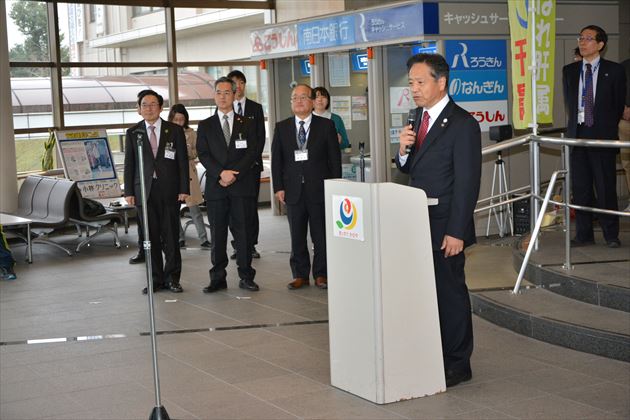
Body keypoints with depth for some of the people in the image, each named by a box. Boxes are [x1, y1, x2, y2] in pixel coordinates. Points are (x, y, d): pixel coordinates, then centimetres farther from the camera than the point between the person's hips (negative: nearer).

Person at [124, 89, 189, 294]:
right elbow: (129, 164, 7)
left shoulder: (175, 130, 5)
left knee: (170, 236, 1)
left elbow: (183, 161, 4)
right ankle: (156, 279, 11)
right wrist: (129, 192, 0)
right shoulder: (133, 133, 8)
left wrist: (184, 189, -3)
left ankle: (172, 278, 11)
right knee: (151, 237, 4)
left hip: (169, 190, -1)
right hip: (144, 190, 1)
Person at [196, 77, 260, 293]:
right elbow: (203, 154, 1)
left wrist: (234, 174, -11)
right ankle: (218, 278, 9)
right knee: (217, 234, 3)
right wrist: (221, 173, -14)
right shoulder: (205, 126, 10)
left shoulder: (247, 124, 10)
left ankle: (246, 277, 9)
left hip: (242, 186, 0)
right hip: (215, 187, 1)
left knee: (243, 232, 1)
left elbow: (252, 152, 1)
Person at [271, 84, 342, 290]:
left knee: (321, 235, 4)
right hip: (293, 190, 2)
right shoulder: (281, 128, 9)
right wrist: (278, 187, -1)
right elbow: (276, 159, 7)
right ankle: (300, 275, 15)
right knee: (297, 236, 6)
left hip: (319, 189, -2)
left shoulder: (326, 125, 3)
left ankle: (321, 274, 13)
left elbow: (334, 158, 2)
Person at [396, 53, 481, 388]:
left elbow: (468, 182, -17)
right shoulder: (421, 116, 11)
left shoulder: (462, 124, -14)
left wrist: (456, 232, -20)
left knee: (450, 291, 1)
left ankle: (457, 364, 13)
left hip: (444, 226, -8)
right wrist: (403, 150, -6)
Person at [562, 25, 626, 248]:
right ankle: (584, 234, 13)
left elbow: (619, 104, 5)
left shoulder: (614, 71, 1)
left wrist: (607, 129, 6)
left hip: (603, 137, -3)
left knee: (606, 187, -2)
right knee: (580, 188, 5)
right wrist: (576, 125, 11)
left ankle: (611, 235, 7)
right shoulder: (569, 71, 11)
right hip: (577, 135, 3)